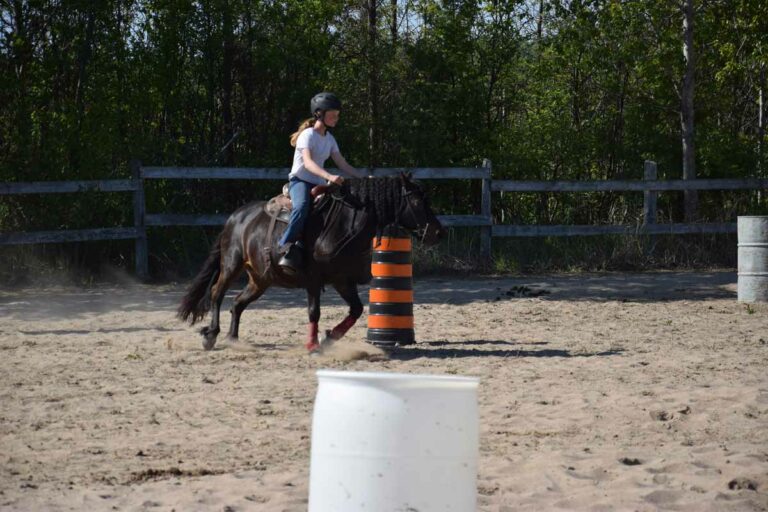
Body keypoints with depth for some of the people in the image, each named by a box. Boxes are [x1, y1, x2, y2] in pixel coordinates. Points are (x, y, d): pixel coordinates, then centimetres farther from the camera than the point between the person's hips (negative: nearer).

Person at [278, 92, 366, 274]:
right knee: (302, 206, -38)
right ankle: (284, 247, -41)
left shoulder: (329, 139, 14)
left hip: (318, 184, 7)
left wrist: (364, 176, 3)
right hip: (300, 181, -7)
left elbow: (343, 165, 16)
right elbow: (308, 162, -25)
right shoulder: (308, 135, -10)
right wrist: (329, 176, -40)